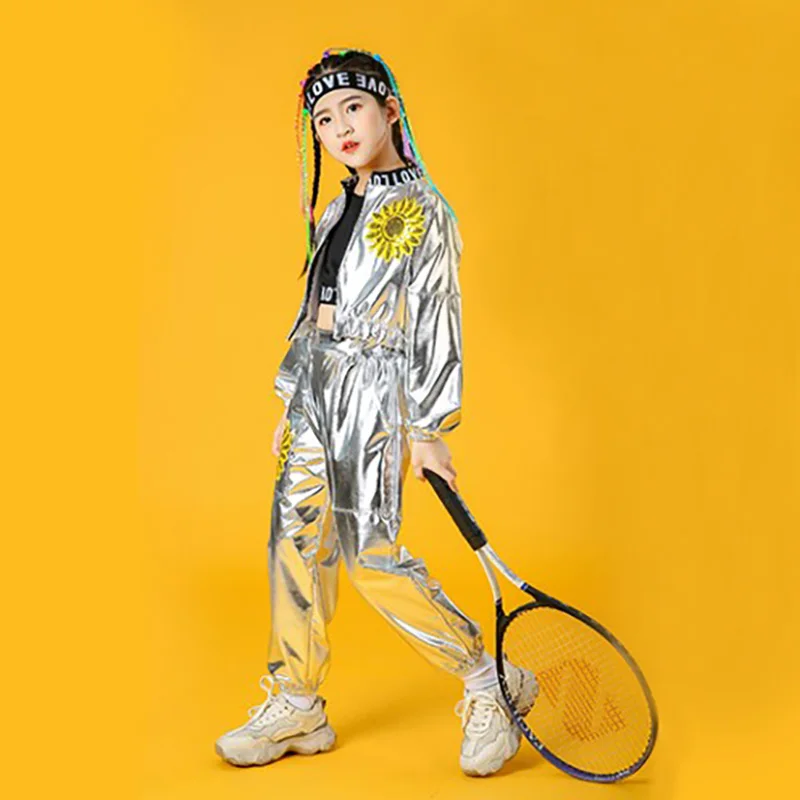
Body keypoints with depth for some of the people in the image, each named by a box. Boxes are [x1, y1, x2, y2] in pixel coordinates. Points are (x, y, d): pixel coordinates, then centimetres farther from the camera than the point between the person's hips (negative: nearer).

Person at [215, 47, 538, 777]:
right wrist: (293, 404, 18)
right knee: (295, 541, 7)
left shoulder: (422, 209, -7)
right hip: (316, 392, 7)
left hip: (374, 393, -7)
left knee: (370, 557, -9)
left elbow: (438, 320, -11)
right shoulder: (335, 212, 15)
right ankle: (297, 708, 20)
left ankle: (491, 686, 7)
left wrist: (429, 429, -14)